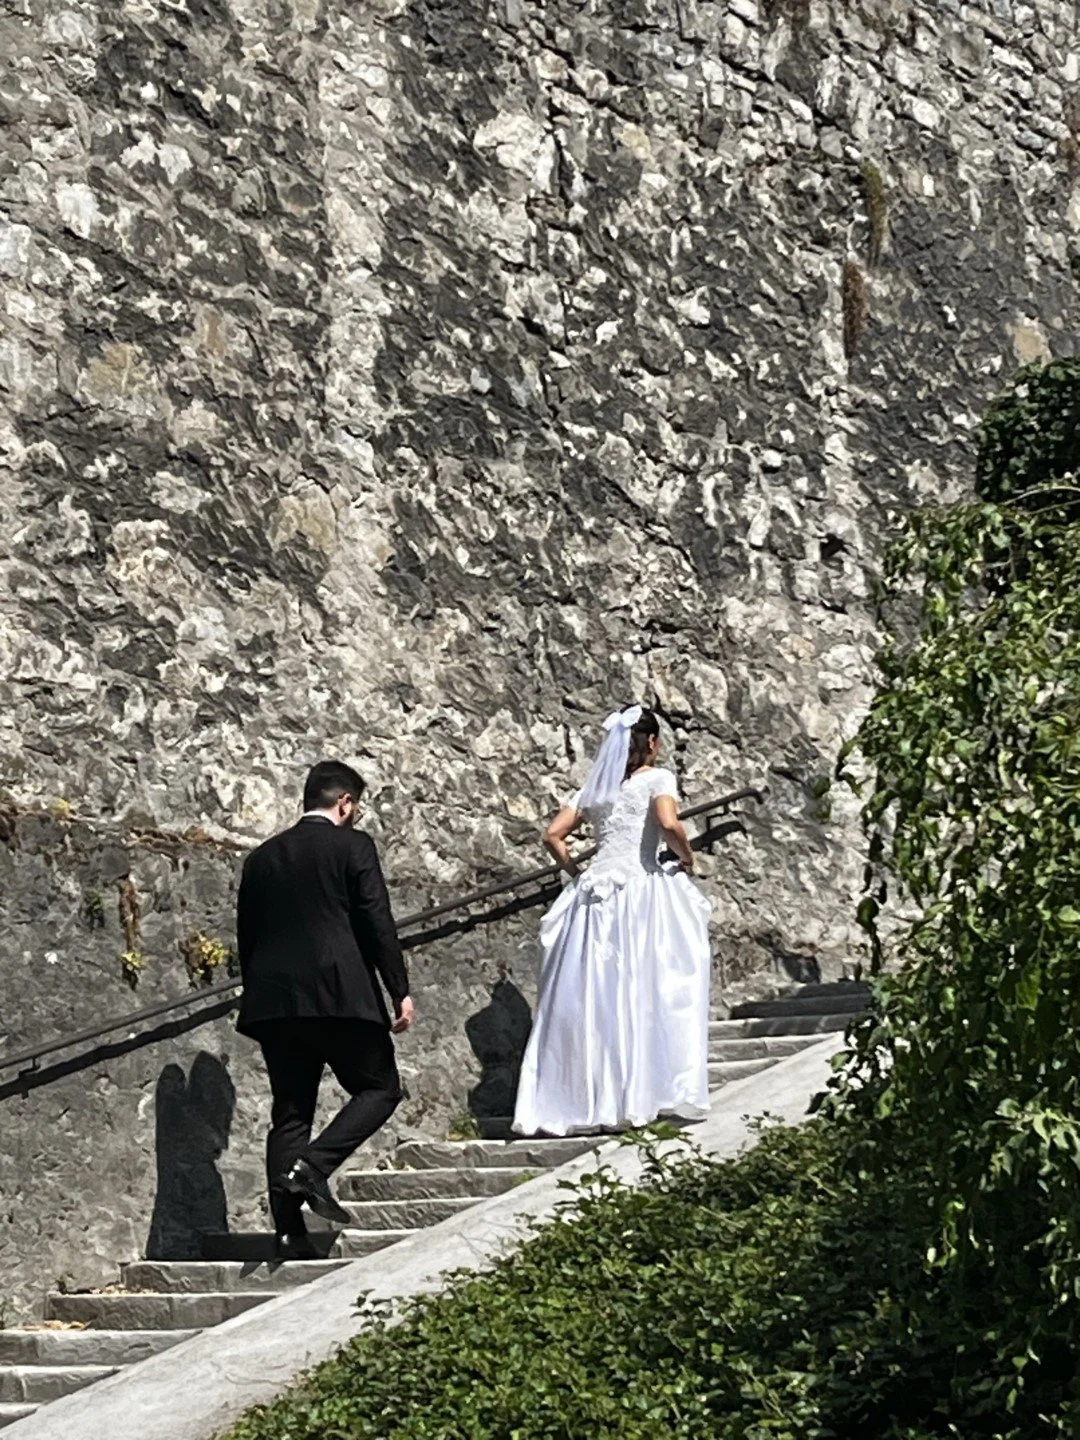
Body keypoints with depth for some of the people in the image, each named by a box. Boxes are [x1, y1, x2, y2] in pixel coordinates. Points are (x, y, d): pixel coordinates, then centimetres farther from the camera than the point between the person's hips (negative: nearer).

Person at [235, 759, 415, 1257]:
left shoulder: (262, 857, 15)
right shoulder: (353, 846, 0)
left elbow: (246, 936, 16)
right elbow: (377, 923, -6)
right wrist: (400, 991, -1)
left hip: (274, 1000, 5)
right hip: (340, 994, -5)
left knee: (289, 1114, 8)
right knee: (380, 1088, 8)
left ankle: (289, 1231, 1)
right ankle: (312, 1166, -13)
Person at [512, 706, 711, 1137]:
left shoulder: (594, 787, 16)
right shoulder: (657, 779, 1)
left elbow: (554, 835, 10)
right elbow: (669, 825, -17)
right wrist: (687, 858, 0)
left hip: (594, 890, 5)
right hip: (642, 891, -5)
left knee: (590, 999, 5)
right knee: (649, 993, -2)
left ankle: (584, 1099, 3)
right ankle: (641, 1095, -7)